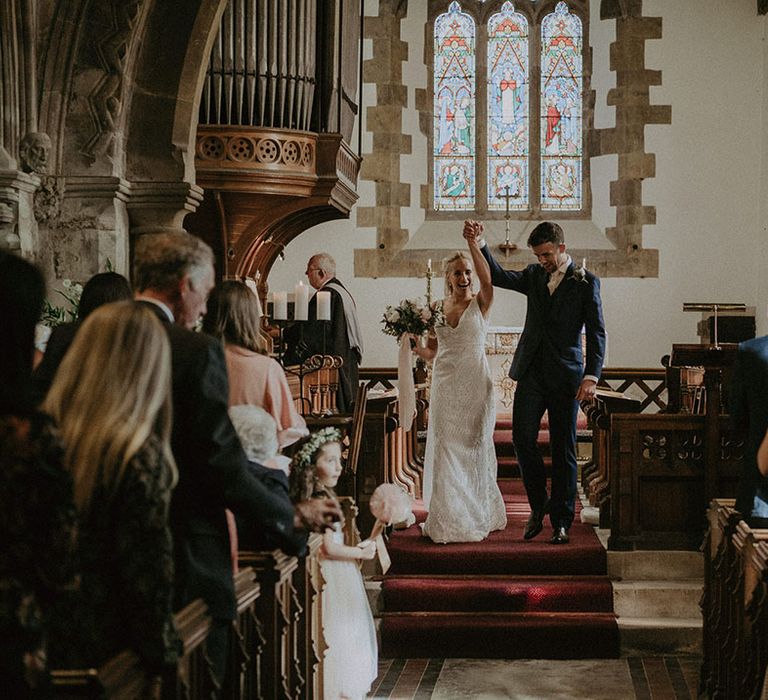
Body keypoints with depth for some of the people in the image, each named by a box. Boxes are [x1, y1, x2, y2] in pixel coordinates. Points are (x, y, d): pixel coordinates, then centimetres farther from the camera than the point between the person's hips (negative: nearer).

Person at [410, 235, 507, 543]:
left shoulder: (480, 304, -2)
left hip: (475, 385, -2)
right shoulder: (437, 308, 7)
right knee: (446, 448, 2)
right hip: (445, 386, 3)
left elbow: (487, 278, -24)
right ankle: (447, 517, 11)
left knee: (474, 447, 6)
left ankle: (477, 516, 19)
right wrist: (415, 346, -10)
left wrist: (473, 243, -29)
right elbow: (431, 352, 11)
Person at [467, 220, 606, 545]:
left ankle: (561, 521, 8)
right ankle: (538, 506, 14)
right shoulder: (534, 276, 14)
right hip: (531, 372, 4)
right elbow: (499, 276, 5)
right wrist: (479, 244, -8)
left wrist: (591, 376, -15)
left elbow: (596, 333, -5)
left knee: (563, 451, 2)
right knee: (522, 439, -6)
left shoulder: (586, 282, -1)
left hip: (564, 377, -3)